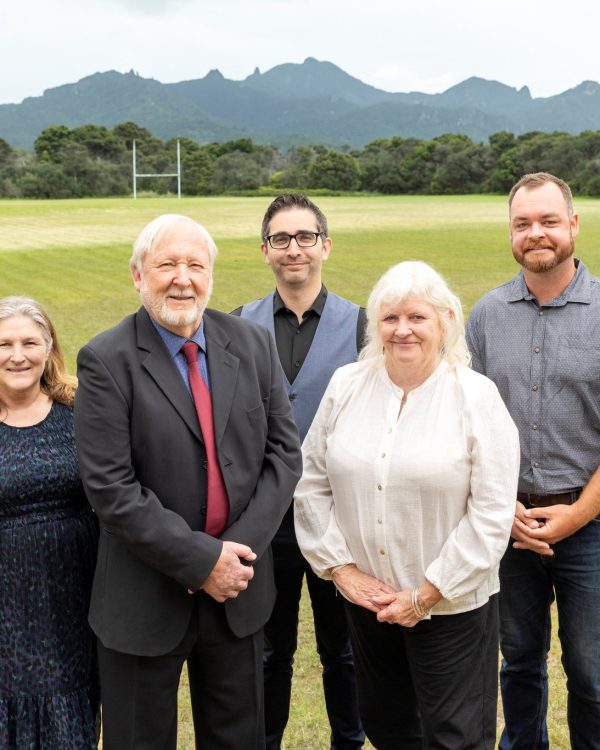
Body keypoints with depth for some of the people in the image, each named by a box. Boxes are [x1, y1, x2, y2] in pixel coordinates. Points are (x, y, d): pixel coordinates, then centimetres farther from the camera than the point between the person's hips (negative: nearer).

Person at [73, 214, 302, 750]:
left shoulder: (252, 343, 0)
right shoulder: (106, 361, -12)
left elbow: (284, 450, -1)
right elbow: (110, 487, -17)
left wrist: (242, 548, -12)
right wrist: (201, 560, -18)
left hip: (240, 587, 4)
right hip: (146, 599, -3)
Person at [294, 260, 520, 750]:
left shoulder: (477, 397, -11)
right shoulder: (345, 386, -1)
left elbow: (492, 514, -13)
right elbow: (311, 484, 4)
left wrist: (427, 595, -13)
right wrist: (341, 568, -3)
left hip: (453, 606, -3)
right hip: (367, 599, 4)